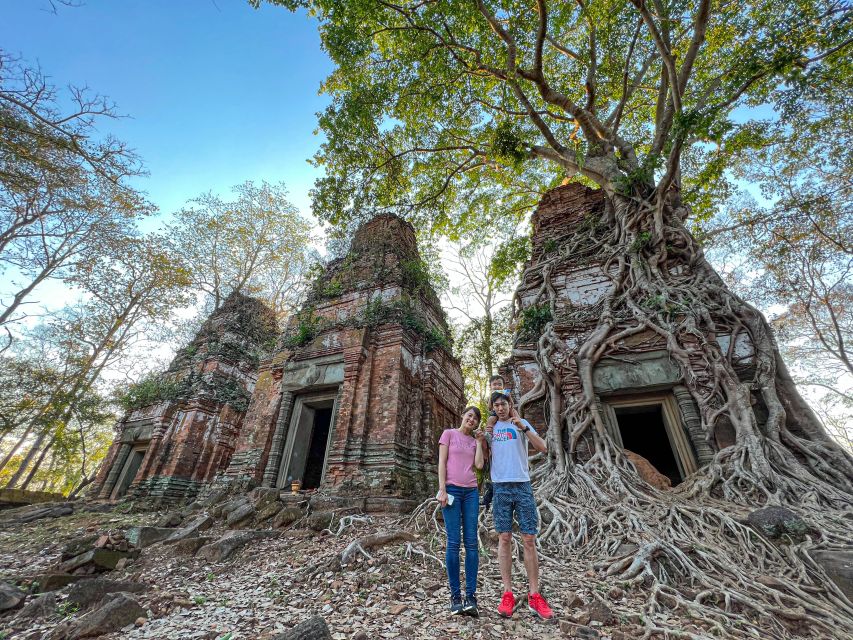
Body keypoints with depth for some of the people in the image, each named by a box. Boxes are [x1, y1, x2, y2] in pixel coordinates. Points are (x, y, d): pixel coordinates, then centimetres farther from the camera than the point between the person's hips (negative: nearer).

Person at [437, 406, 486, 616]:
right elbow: (441, 462, -2)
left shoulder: (474, 441, 16)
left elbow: (479, 465, 2)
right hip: (452, 490, -4)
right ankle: (455, 596, 8)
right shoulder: (449, 433, 4)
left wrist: (479, 441, 5)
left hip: (471, 492, 4)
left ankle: (471, 596, 7)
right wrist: (442, 489, -10)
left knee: (471, 543, 1)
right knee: (453, 542, -3)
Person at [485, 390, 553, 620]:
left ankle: (534, 595, 12)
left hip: (522, 485, -1)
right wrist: (484, 435, -3)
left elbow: (543, 448, -6)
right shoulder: (490, 427, 11)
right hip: (500, 487, 1)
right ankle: (507, 594, 12)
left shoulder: (522, 423, 5)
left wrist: (524, 428, -20)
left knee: (529, 539, 2)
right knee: (504, 538, 4)